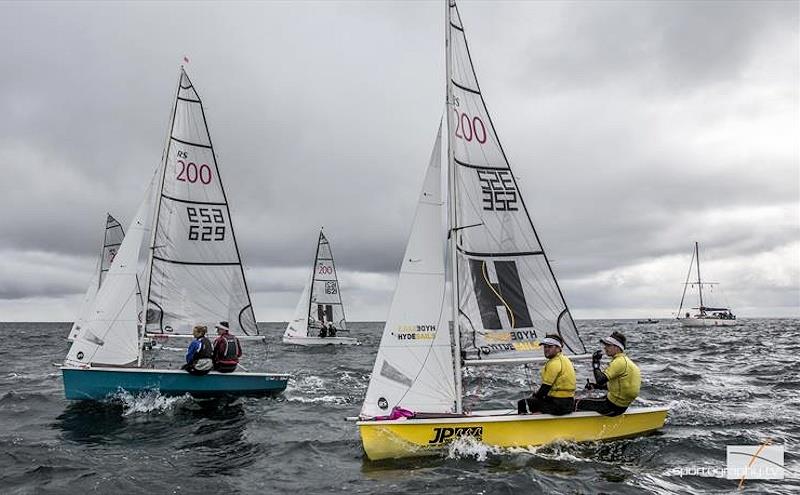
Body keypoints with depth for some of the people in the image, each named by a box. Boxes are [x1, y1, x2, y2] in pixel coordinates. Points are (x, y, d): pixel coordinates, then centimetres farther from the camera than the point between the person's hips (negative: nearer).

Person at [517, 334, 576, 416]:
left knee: (522, 403, -5)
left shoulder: (554, 363, -17)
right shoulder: (564, 359, 14)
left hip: (558, 405, -10)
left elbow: (546, 386, -15)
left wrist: (535, 396, 2)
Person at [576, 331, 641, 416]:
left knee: (580, 404, -3)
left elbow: (600, 380, -28)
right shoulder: (624, 359, 12)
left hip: (614, 406, -10)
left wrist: (595, 363, -15)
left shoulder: (619, 361, -21)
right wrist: (596, 386, 14)